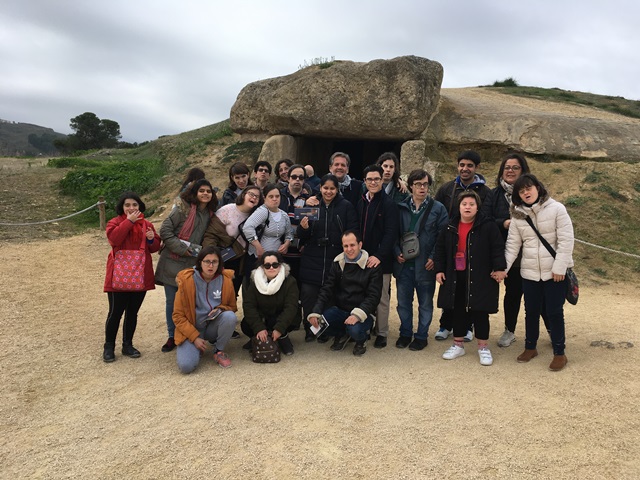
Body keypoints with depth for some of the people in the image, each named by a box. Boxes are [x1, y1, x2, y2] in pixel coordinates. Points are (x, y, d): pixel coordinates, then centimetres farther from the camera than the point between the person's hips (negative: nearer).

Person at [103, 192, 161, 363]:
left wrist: (152, 239, -11)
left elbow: (155, 247, 11)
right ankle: (109, 347, 16)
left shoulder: (146, 224, 10)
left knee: (133, 312, 12)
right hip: (119, 276, -4)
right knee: (115, 312, 1)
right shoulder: (115, 222, -1)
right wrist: (129, 221, -20)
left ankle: (127, 345, 25)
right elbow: (114, 239, -21)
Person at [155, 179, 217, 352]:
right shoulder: (183, 209, -7)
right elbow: (165, 230, -11)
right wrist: (183, 248, -14)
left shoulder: (210, 214, 9)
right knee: (172, 301, 7)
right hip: (173, 262, -3)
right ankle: (172, 337, 21)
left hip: (193, 265, 3)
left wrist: (200, 251, 4)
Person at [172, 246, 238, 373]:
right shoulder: (186, 281, -15)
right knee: (186, 366, -25)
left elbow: (232, 307, 7)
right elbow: (178, 315, -9)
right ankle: (196, 348, 11)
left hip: (213, 326, 2)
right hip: (191, 329, -2)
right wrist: (194, 337, -16)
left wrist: (220, 309, -17)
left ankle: (219, 351, -5)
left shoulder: (226, 280, -9)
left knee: (230, 316, -30)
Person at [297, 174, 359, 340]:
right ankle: (310, 329, 13)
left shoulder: (346, 207, 3)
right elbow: (302, 236, 8)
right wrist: (303, 228, -13)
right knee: (308, 294, -4)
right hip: (312, 259, 1)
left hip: (336, 259, -1)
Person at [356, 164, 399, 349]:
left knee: (381, 297, 3)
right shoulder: (360, 202, 11)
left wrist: (379, 256, -22)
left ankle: (381, 333, 14)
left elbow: (391, 233, -13)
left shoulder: (389, 204, -7)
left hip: (380, 260, -5)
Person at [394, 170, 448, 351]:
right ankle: (405, 333, 28)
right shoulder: (400, 207, 5)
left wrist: (434, 258, -11)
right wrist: (397, 252, -4)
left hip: (425, 265, -2)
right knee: (403, 301, 12)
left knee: (425, 303, 9)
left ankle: (421, 336, 24)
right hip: (403, 263, 2)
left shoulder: (438, 208, -1)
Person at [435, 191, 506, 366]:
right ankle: (458, 345, 25)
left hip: (480, 278, -4)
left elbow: (498, 248, -9)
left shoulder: (488, 226, -7)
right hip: (456, 277, 4)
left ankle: (483, 347, 18)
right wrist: (439, 269, 6)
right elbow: (440, 248, 11)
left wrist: (499, 268, -16)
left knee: (480, 312, 4)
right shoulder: (451, 227, 5)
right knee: (458, 311, 12)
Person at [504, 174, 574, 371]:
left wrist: (559, 267, -15)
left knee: (555, 312, 4)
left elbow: (566, 240, -11)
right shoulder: (518, 215, 2)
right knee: (531, 311, 13)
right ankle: (530, 347, 30)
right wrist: (503, 268, -7)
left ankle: (559, 353, 19)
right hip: (529, 272, 4)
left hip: (554, 271, -3)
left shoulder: (556, 209, -9)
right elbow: (513, 244, 2)